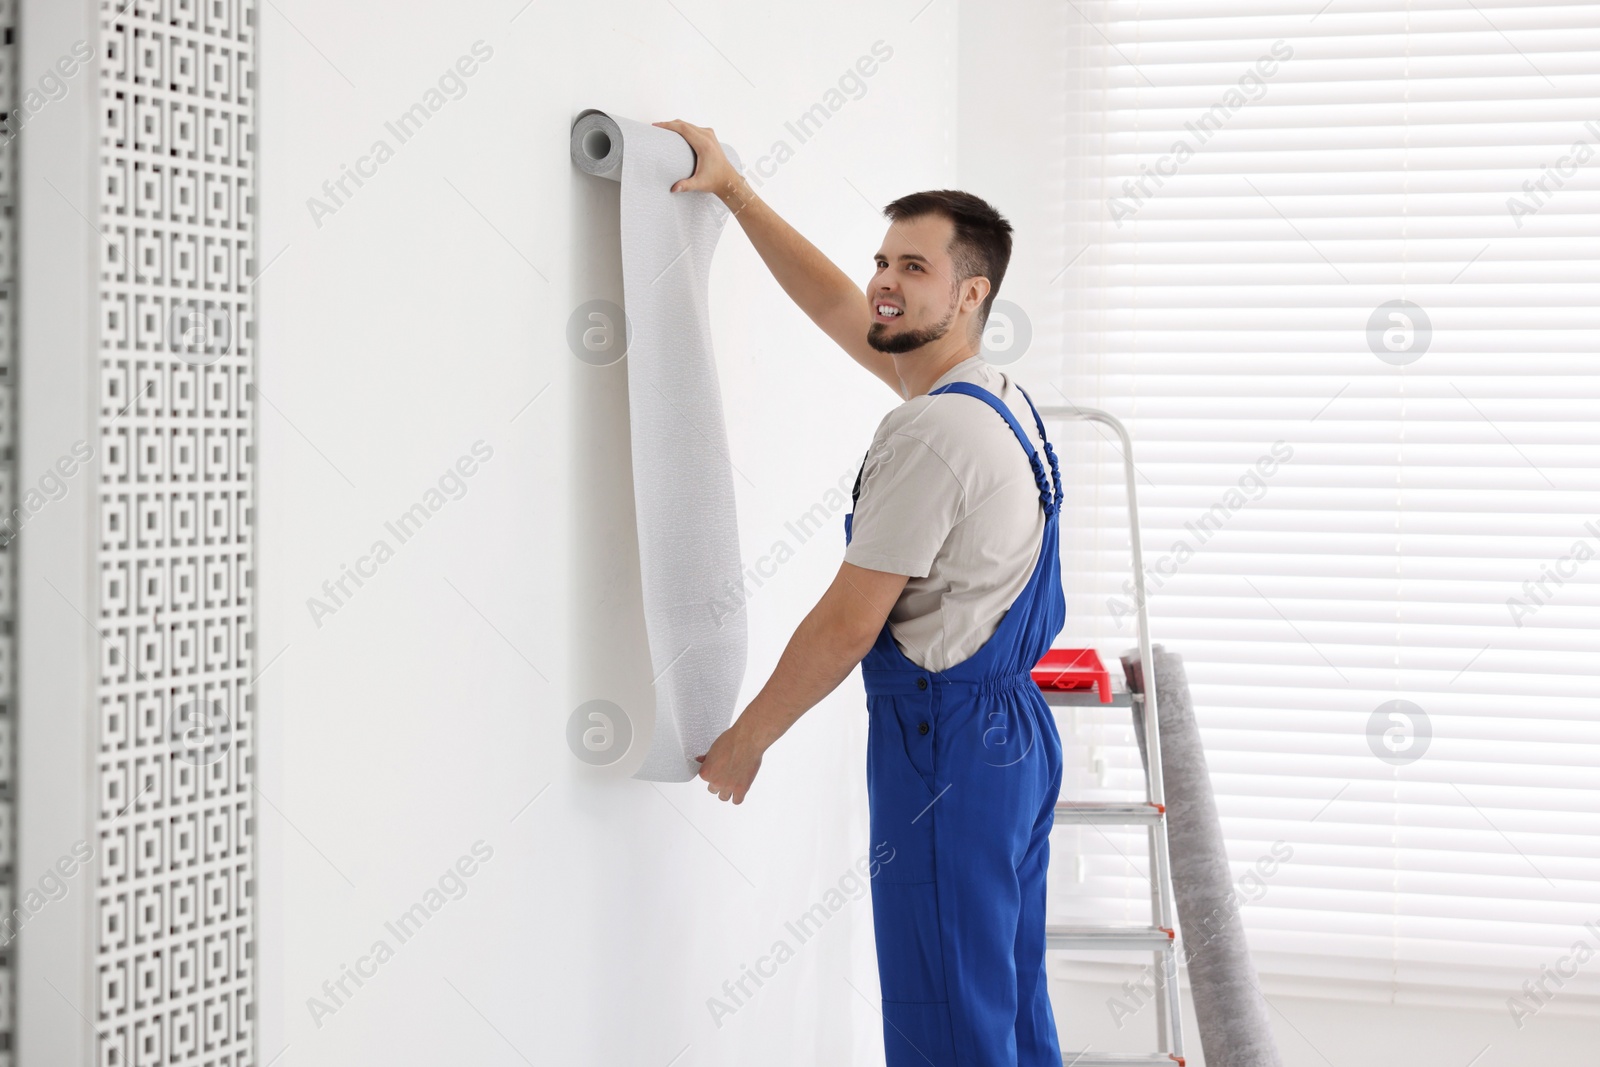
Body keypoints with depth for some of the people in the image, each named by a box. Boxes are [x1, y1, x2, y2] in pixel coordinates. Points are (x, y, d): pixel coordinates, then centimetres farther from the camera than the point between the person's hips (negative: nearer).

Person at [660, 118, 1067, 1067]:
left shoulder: (933, 431, -19)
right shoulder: (990, 392, 11)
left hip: (945, 742, -10)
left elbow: (849, 624, -16)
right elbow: (834, 304, 23)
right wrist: (732, 188, 28)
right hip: (1014, 732, 10)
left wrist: (746, 740, -5)